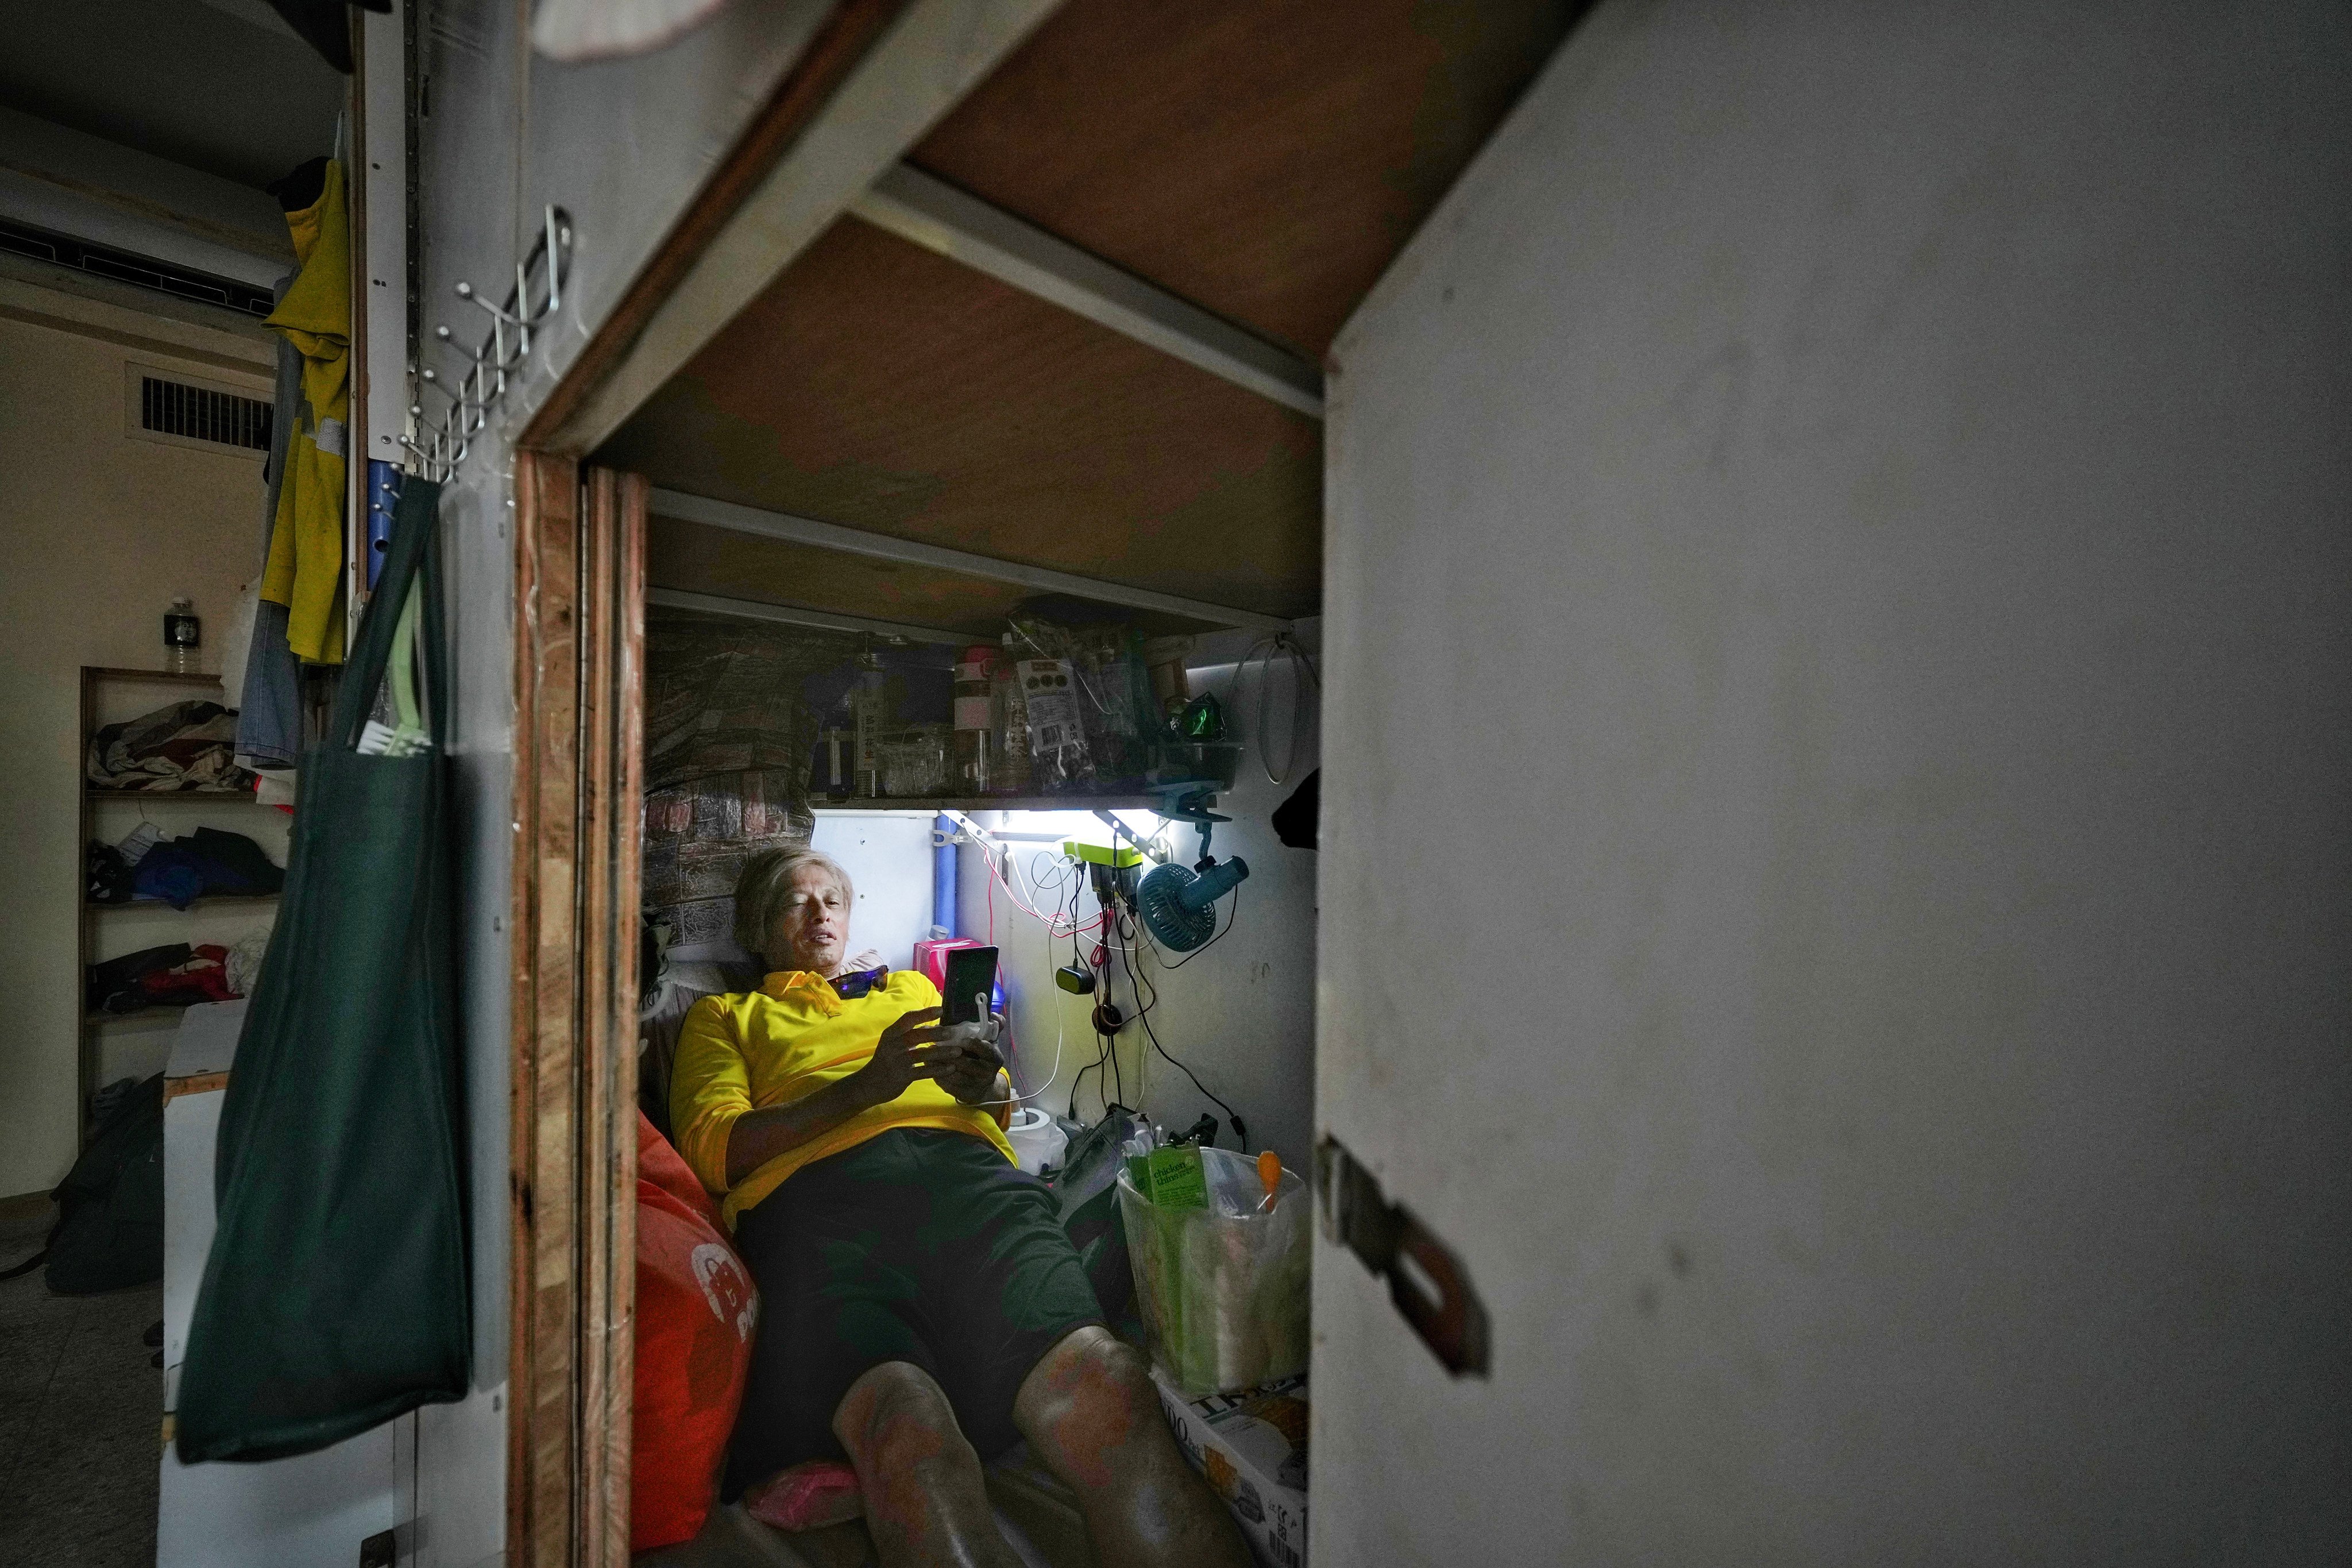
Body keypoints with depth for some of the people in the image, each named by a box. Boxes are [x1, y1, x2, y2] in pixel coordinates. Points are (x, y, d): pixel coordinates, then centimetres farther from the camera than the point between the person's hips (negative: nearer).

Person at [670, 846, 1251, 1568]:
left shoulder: (911, 986, 37)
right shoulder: (723, 1015, 29)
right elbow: (713, 1148, 10)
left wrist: (984, 1084, 1)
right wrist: (869, 1084, -5)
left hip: (966, 1172, 2)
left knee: (1101, 1380, -30)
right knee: (905, 1423, -37)